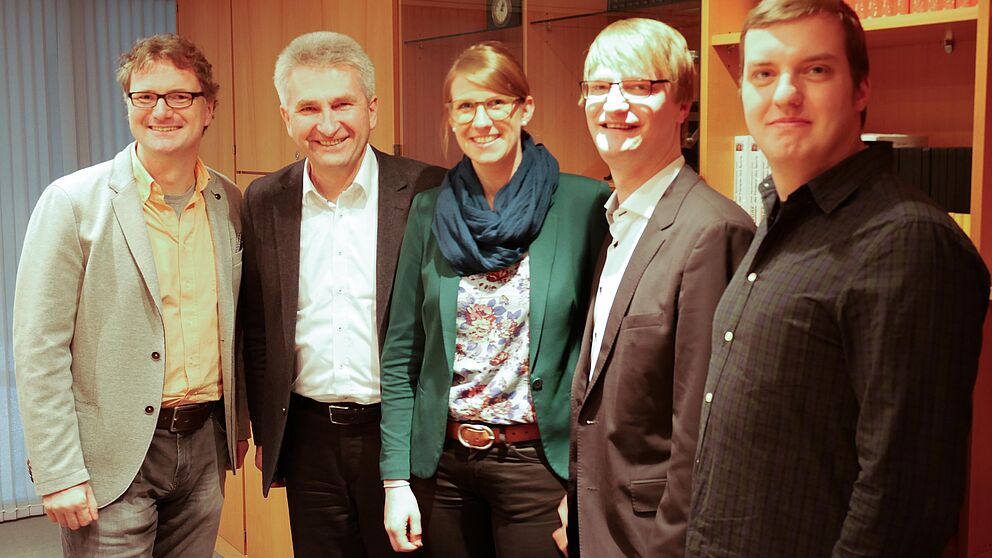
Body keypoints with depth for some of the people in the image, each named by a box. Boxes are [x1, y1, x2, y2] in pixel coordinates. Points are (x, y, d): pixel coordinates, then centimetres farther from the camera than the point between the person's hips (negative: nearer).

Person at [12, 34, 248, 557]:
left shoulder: (230, 203, 4)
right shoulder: (72, 201, -10)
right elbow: (38, 349, -11)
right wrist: (58, 473, -14)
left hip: (205, 444, 4)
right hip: (113, 454, -4)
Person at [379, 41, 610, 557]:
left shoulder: (584, 205, -8)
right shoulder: (430, 211, 1)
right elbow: (401, 354, 3)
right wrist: (396, 478, -1)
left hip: (539, 461, -3)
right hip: (442, 459, 3)